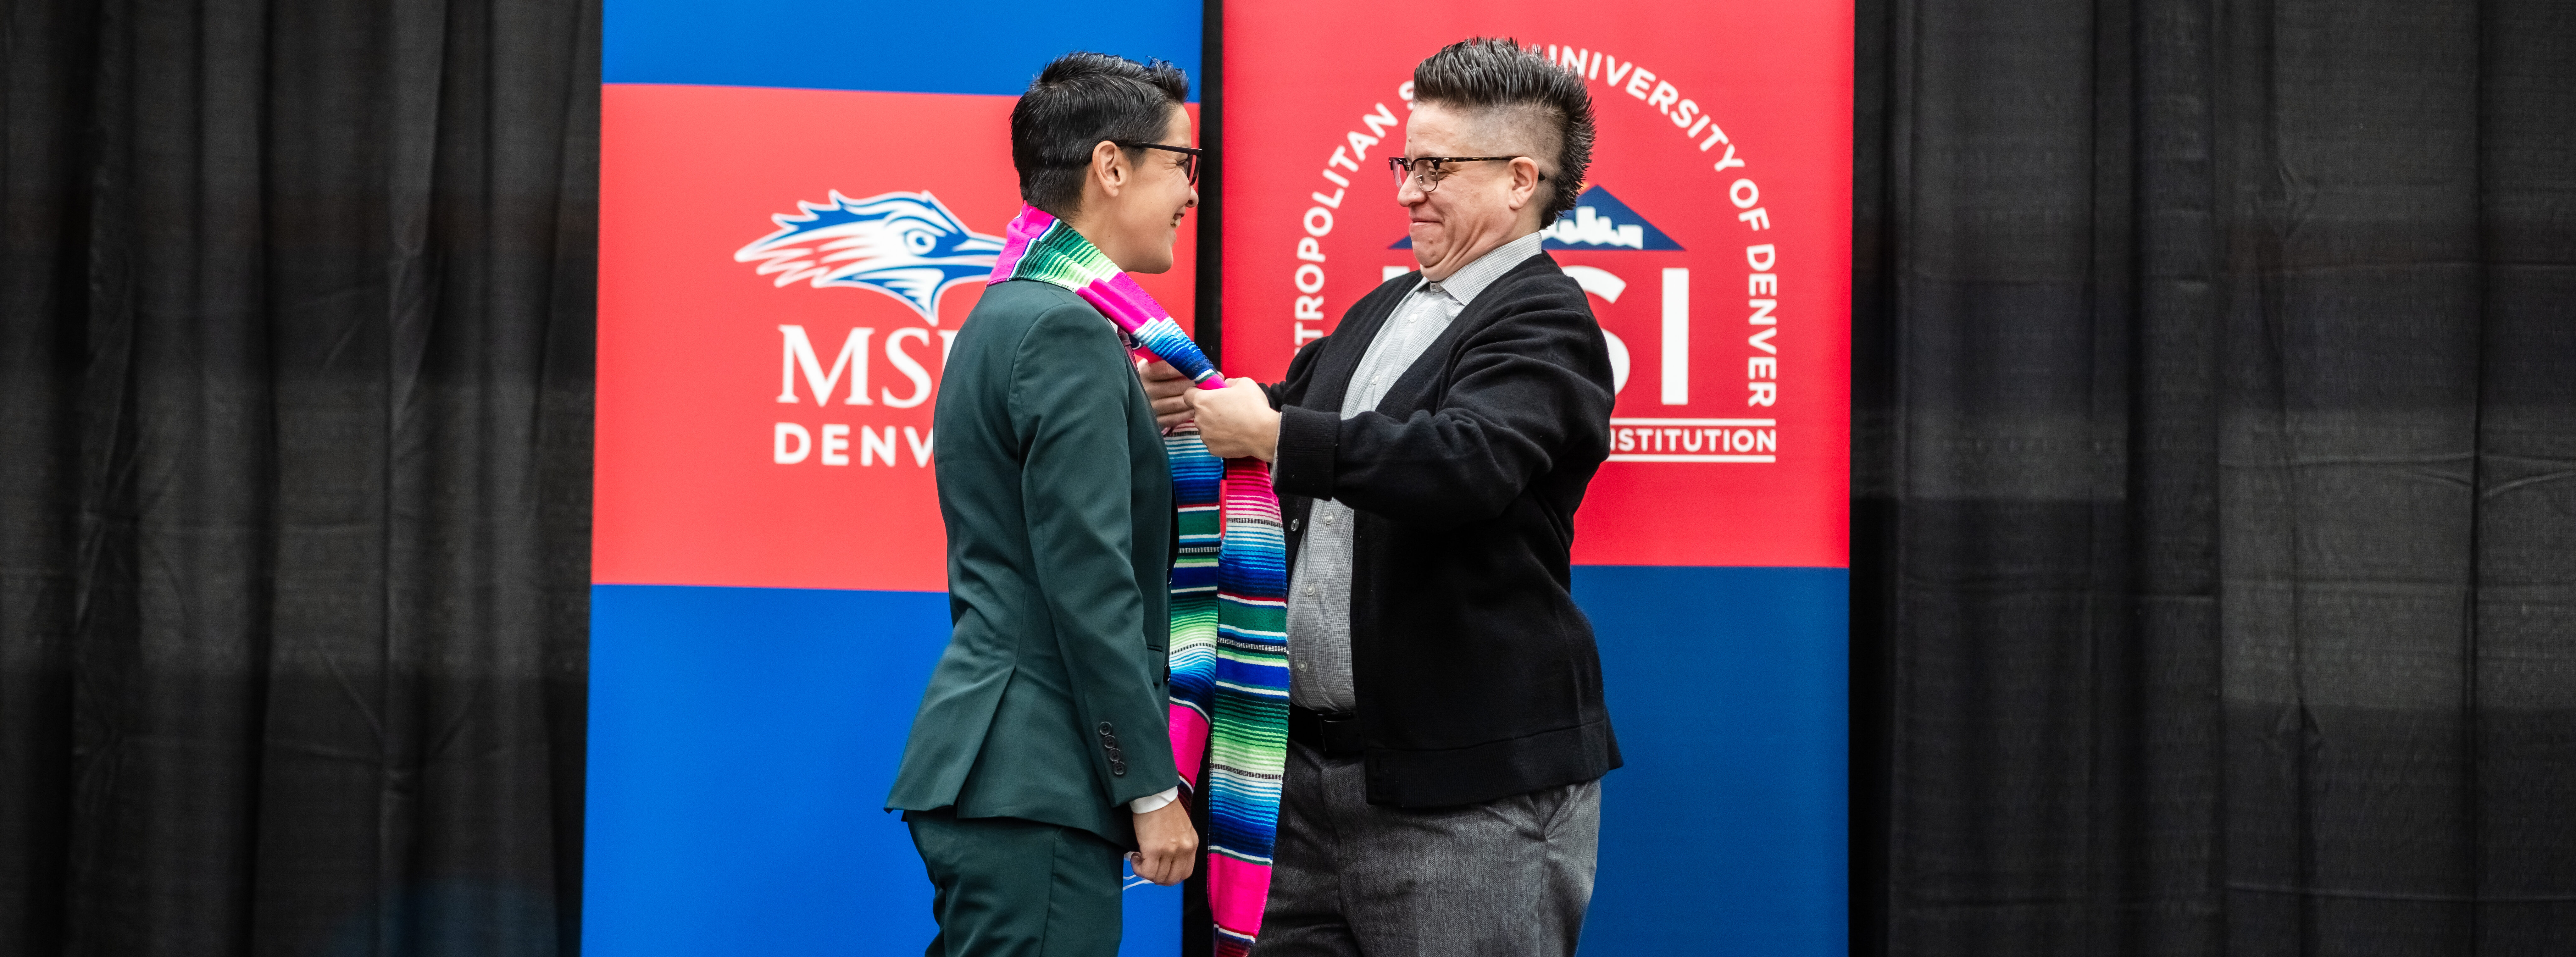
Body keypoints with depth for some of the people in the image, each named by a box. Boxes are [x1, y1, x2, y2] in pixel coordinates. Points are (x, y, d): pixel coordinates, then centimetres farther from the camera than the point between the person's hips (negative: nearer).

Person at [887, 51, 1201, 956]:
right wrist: (1152, 788, -15)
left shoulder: (1004, 317, 17)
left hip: (981, 759, 10)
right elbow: (1091, 586, -18)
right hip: (1033, 781, -10)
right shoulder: (1070, 334, -13)